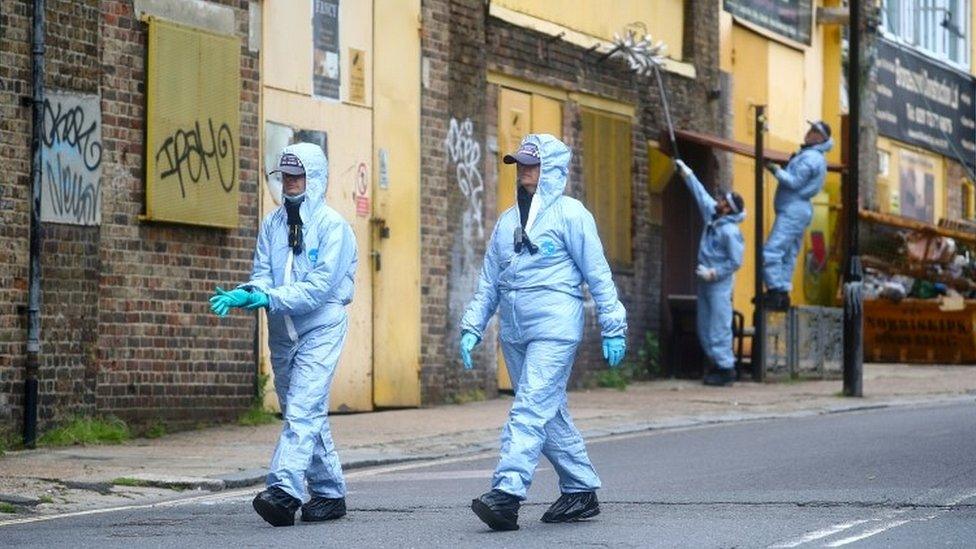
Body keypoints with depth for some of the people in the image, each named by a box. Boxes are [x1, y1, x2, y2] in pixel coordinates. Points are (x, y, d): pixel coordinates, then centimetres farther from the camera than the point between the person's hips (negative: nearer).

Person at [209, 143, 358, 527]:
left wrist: (268, 298, -25)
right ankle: (329, 492, 22)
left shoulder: (332, 225, -9)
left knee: (302, 410, -18)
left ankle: (284, 490, -29)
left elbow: (321, 286, -18)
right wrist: (246, 294, -19)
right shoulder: (273, 224, 9)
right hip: (282, 333, 7)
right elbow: (263, 275, 4)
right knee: (308, 413, 12)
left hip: (321, 329, -7)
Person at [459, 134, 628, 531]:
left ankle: (507, 492, -24)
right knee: (549, 414, 10)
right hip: (514, 331, 7)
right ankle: (581, 491, 20)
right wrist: (471, 327, 12)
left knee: (530, 409, -16)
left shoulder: (569, 214, -2)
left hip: (554, 327, -7)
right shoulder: (508, 220, 17)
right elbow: (489, 281, 20)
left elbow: (598, 274, -3)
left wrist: (613, 327, -4)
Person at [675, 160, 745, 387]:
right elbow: (701, 193, 19)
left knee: (719, 328, -8)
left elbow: (736, 262, -17)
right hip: (705, 283, 9)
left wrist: (713, 273, -17)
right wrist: (687, 174, 24)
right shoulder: (711, 216, 6)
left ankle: (726, 368, -4)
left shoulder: (730, 231, -18)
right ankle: (718, 363, 17)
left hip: (720, 285, -9)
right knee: (705, 328, 11)